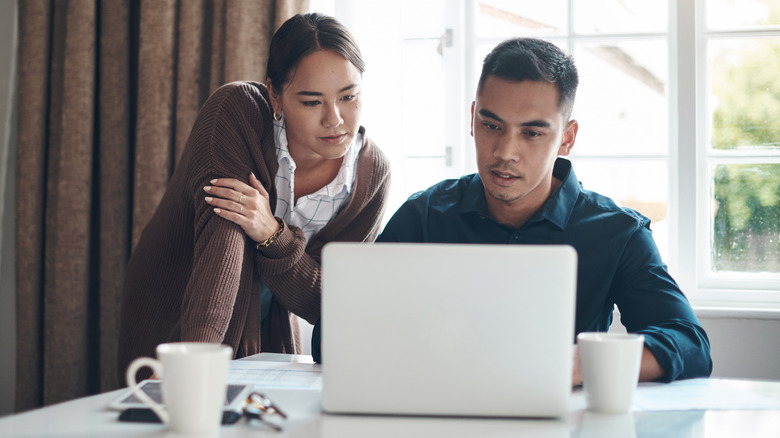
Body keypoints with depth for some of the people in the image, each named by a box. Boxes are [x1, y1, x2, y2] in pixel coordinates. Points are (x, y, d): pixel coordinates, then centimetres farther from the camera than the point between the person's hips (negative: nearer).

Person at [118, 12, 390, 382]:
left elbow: (330, 306, -11)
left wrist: (273, 235, -28)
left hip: (267, 344, 3)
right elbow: (221, 241, -31)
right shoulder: (236, 112, -20)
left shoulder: (372, 174, -11)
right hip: (171, 328, -3)